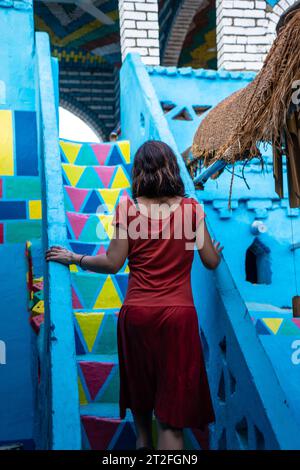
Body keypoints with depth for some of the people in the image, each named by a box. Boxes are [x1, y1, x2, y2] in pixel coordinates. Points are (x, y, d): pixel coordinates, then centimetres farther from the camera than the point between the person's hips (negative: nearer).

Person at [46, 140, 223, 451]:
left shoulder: (128, 207, -3)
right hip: (178, 314, -1)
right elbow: (211, 261, 3)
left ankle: (143, 441, 44)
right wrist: (217, 253, 26)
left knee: (139, 387, 25)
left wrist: (73, 258, 10)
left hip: (136, 312, 1)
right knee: (173, 401, 4)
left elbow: (113, 263, -4)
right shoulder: (191, 207, -1)